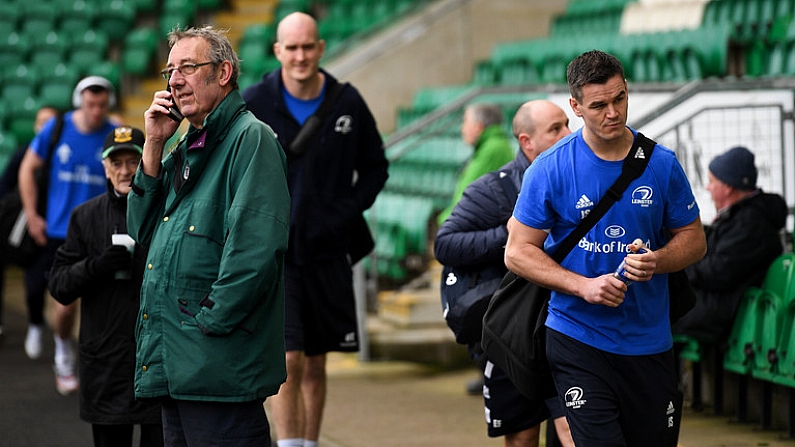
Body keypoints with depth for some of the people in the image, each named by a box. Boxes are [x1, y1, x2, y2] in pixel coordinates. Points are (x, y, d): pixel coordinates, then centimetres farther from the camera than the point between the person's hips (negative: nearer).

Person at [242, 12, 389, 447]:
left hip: (328, 252, 3)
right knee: (288, 360, -12)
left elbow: (375, 168, 12)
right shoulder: (255, 102, -5)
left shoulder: (347, 102, 0)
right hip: (273, 252, -3)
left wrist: (347, 212, -2)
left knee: (315, 365, 11)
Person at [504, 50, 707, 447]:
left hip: (649, 339, 3)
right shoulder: (550, 169, -6)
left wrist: (657, 262, -13)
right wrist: (584, 286, -17)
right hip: (578, 336, -3)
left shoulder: (662, 164, 1)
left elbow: (693, 238, 10)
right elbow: (518, 252, -4)